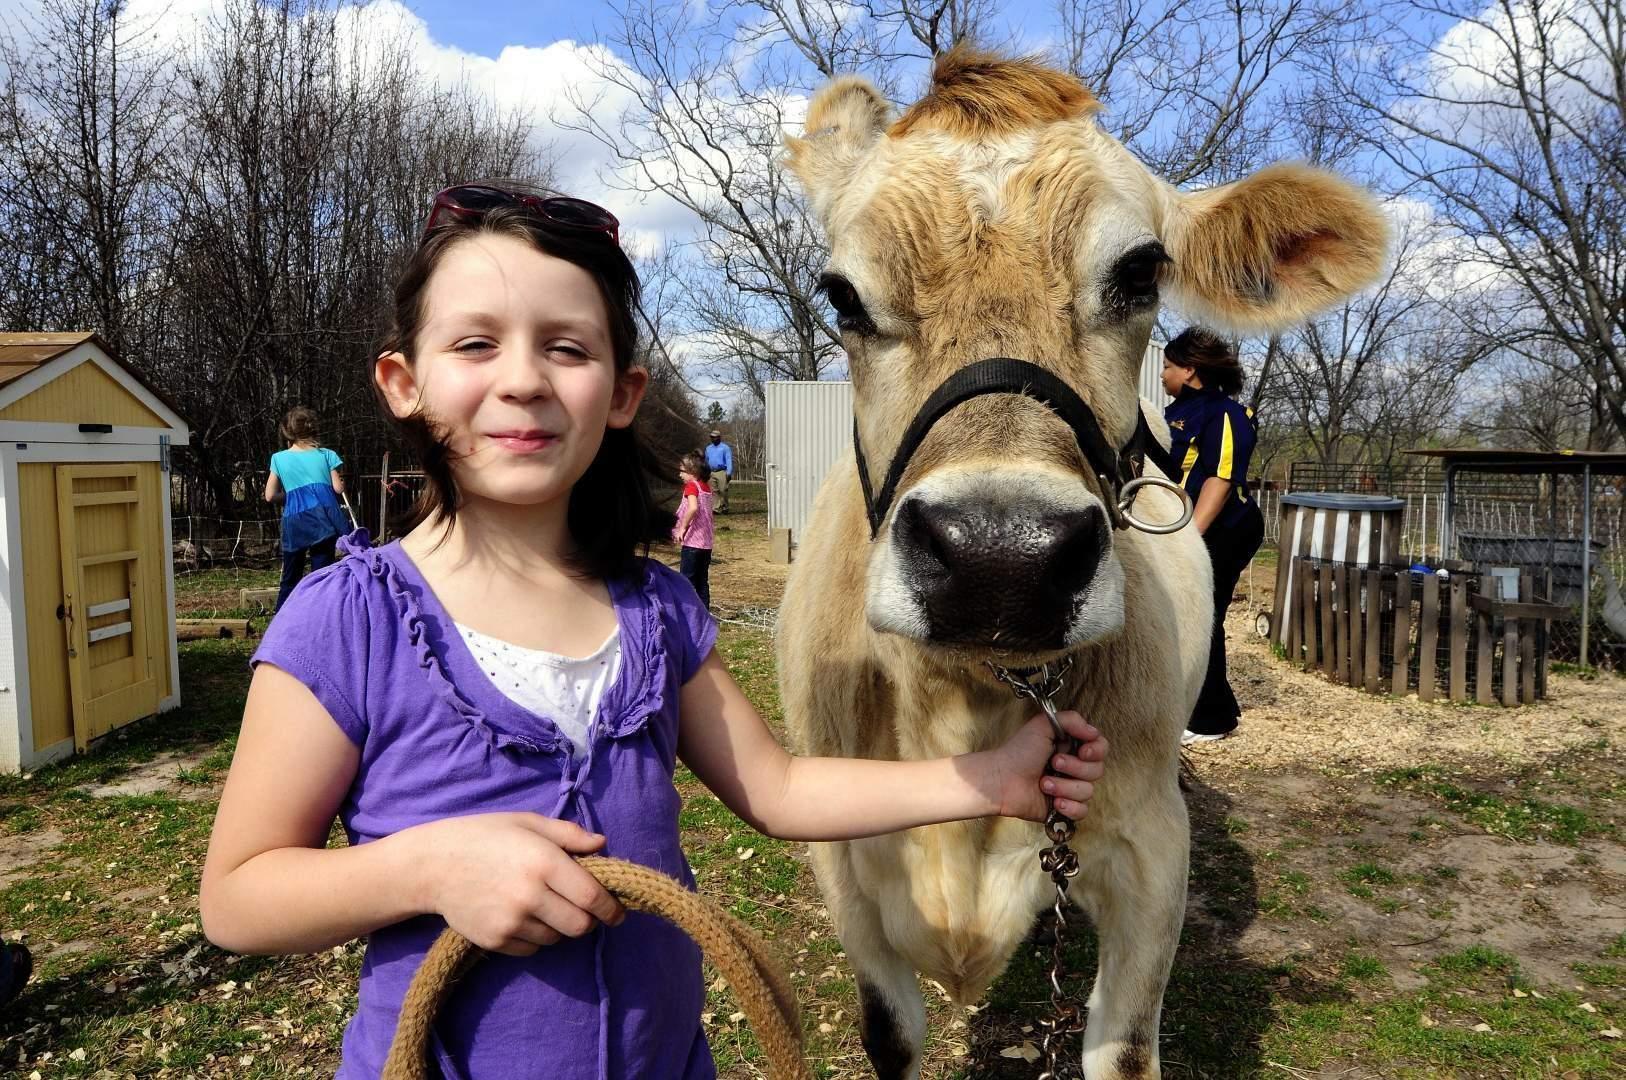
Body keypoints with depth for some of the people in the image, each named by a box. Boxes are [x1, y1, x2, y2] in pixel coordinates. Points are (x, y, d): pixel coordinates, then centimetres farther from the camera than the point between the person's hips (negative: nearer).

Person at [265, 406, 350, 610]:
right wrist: (340, 482, 25)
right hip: (323, 520, -1)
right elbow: (338, 488, 3)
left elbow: (270, 496, 7)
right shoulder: (326, 455, 5)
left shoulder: (279, 459, 7)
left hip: (294, 522, 1)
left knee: (290, 580, 12)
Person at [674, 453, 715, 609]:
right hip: (706, 543, 8)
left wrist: (682, 528, -22)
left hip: (692, 542, -8)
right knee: (702, 581, 12)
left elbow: (693, 508, -29)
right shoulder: (706, 486, 12)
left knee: (688, 581, 0)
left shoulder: (692, 486, -11)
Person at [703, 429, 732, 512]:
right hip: (711, 473, 5)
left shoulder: (725, 448, 1)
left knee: (723, 491, -5)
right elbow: (706, 461, 24)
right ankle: (717, 508, -1)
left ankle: (724, 508, 7)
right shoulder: (708, 448, 18)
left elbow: (729, 461, -5)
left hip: (722, 473, -5)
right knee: (714, 492, -1)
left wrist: (729, 473, -14)